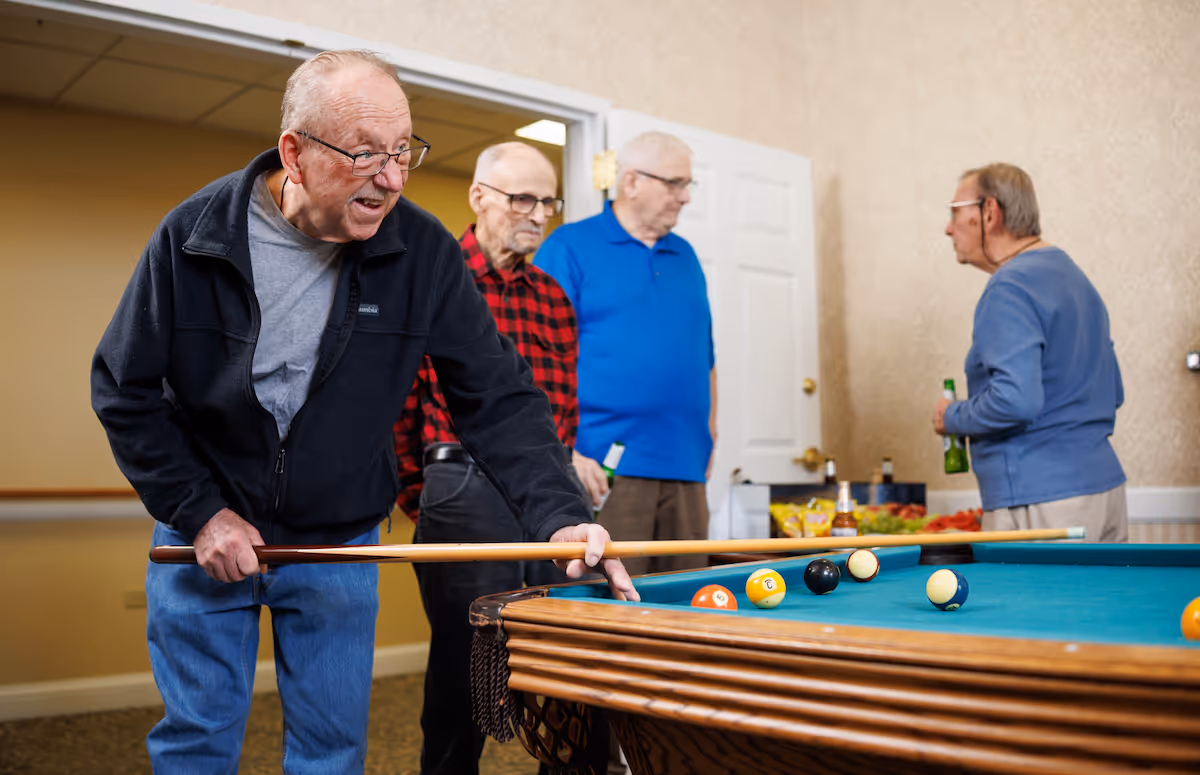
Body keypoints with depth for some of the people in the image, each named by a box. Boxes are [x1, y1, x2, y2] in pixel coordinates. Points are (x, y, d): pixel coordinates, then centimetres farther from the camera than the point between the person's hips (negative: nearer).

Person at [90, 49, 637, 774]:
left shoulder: (424, 253, -14)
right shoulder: (194, 234, -15)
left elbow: (500, 398, -13)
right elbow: (124, 388, -5)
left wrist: (562, 516, -26)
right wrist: (200, 513, -10)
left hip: (341, 546, 1)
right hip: (206, 533, 0)